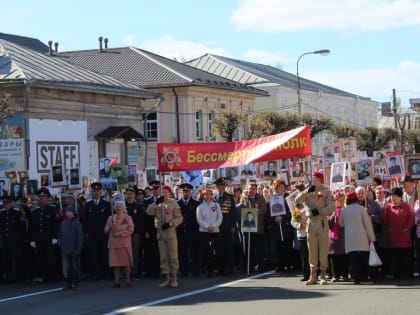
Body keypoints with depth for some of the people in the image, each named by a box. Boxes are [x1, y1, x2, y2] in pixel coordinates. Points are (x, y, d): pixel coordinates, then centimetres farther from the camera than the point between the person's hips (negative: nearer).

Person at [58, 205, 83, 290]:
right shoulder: (63, 223, 8)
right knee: (67, 267, 5)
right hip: (65, 250, 4)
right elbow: (60, 235, 17)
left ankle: (76, 283, 10)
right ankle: (69, 283, 11)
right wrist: (60, 244, 3)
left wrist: (78, 249, -11)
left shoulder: (77, 223, -5)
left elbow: (80, 236, -6)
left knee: (75, 266, 3)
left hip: (74, 250, -4)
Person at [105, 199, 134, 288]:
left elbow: (131, 229, -4)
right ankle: (116, 282, 3)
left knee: (126, 262, -4)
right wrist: (110, 226, -7)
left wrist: (120, 233, -13)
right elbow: (105, 230, 14)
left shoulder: (127, 217, 5)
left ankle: (128, 281, 0)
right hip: (113, 243, 3)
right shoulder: (111, 218, 16)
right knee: (115, 263, 0)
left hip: (124, 242, -3)